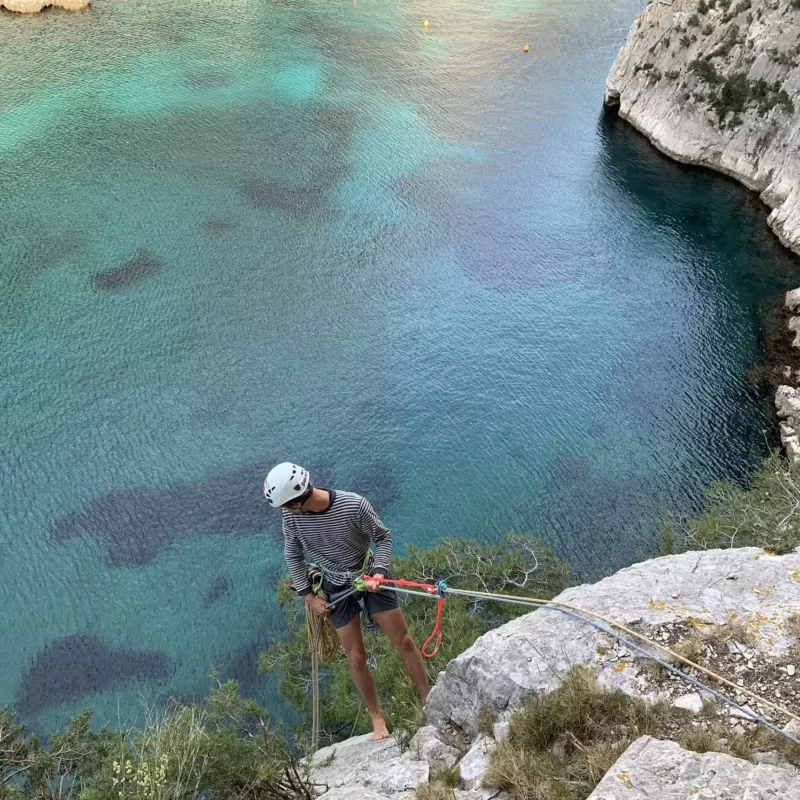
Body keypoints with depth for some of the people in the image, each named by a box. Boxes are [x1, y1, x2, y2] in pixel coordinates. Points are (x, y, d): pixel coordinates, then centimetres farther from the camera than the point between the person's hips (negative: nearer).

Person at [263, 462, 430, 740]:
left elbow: (383, 537, -11)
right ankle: (376, 716, 25)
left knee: (404, 642, 4)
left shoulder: (354, 505, -28)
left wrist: (379, 572, -24)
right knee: (356, 657, 4)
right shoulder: (292, 516, -19)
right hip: (336, 587, 2)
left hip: (370, 577, -2)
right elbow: (293, 556, -1)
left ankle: (429, 701, 22)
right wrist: (308, 596, -2)